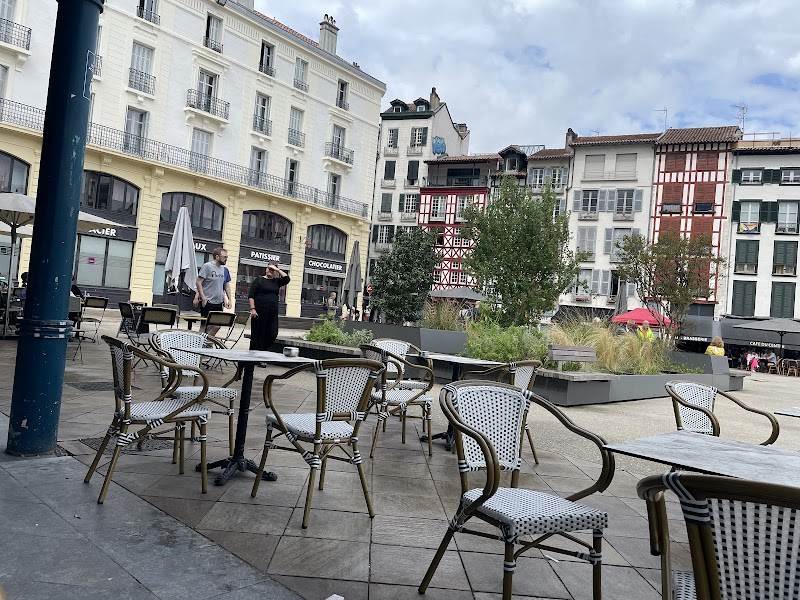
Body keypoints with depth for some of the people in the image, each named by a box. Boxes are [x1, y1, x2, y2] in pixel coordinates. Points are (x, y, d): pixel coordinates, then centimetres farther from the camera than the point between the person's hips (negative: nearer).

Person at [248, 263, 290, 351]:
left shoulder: (276, 281, 16)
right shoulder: (258, 280, 4)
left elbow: (287, 279, -1)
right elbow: (251, 296, -2)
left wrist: (277, 269, 1)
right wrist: (252, 309, -13)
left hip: (273, 313, 4)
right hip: (260, 312, -4)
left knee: (272, 334, -4)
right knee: (258, 335, -3)